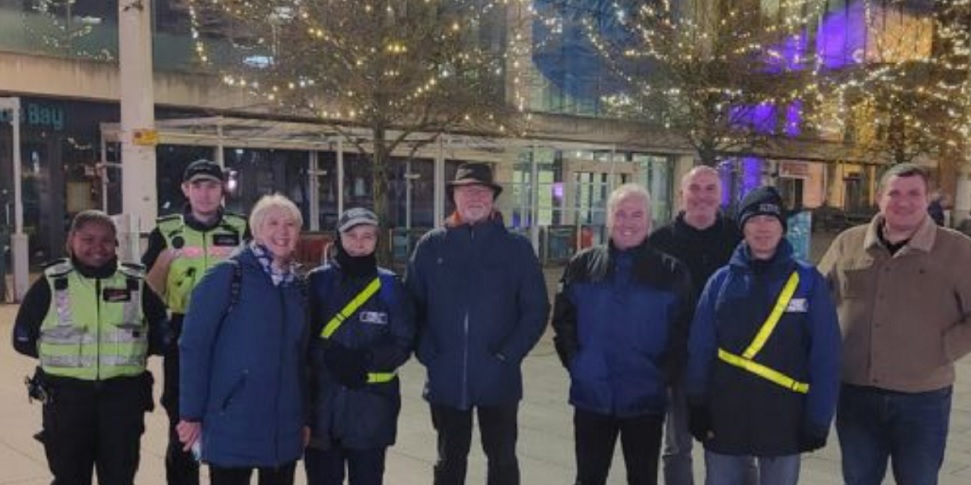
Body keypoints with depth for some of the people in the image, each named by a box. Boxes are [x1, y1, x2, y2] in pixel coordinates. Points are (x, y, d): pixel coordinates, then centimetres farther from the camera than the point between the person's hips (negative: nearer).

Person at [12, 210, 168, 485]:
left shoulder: (136, 283, 2)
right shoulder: (51, 283, -1)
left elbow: (160, 336, 8)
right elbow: (23, 339, 5)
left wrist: (128, 351, -1)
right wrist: (61, 354, -1)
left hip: (123, 394, 1)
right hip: (66, 395, -1)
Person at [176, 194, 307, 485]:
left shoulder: (298, 285, 8)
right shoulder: (227, 275, -9)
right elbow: (193, 346, -11)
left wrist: (305, 417, 12)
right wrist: (191, 414, -12)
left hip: (285, 430, 5)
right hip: (232, 426, -5)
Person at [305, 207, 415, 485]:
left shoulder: (389, 285, 0)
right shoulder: (318, 281, 1)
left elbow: (403, 344, -1)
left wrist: (366, 359, -17)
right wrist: (329, 356, -19)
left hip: (371, 406, 0)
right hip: (322, 404, 1)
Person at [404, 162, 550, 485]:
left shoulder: (517, 247, -1)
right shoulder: (430, 246, 1)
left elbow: (536, 309, -3)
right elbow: (412, 306, 3)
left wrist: (509, 355, -11)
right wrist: (427, 354, -7)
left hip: (498, 378, -1)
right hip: (446, 379, 1)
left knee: (502, 459, 11)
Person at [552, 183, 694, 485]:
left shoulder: (672, 272, -3)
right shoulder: (582, 265, 2)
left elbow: (681, 331, -1)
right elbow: (563, 318, 6)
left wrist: (663, 373, -8)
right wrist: (574, 360, -3)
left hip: (646, 399, -1)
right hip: (591, 396, 1)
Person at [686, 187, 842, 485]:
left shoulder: (808, 281, -4)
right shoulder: (722, 280, 0)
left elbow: (825, 357, -5)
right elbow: (699, 349, 0)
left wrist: (818, 418, -7)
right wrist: (698, 407, -3)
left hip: (785, 421, -1)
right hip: (724, 418, 1)